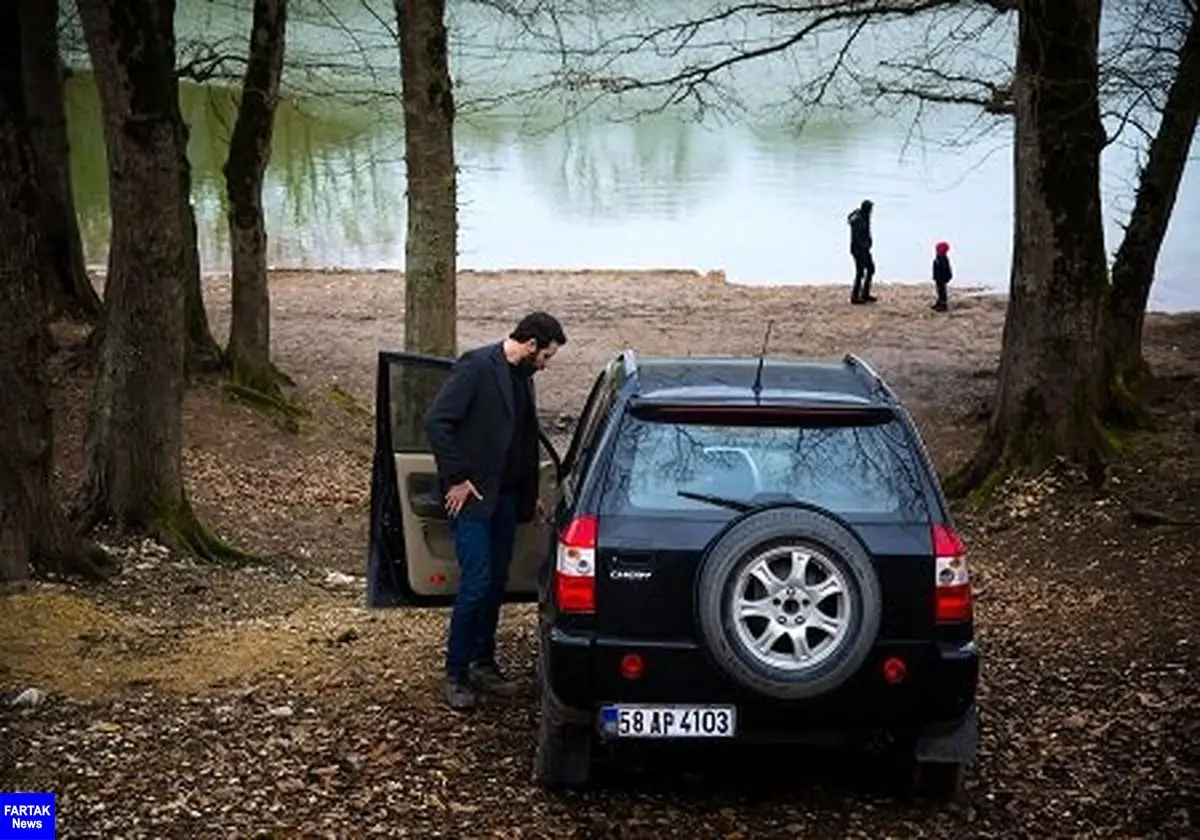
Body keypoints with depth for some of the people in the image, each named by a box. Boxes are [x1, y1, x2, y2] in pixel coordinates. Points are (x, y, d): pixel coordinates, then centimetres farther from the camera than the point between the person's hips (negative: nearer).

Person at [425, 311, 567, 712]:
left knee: (497, 581, 11)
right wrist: (456, 478, -16)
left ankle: (483, 664, 23)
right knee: (476, 583, -9)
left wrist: (529, 494, 17)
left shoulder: (522, 377, 12)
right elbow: (436, 421, -17)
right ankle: (456, 674, 2)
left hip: (505, 495, 8)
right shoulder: (477, 366, -14)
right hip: (472, 495, -8)